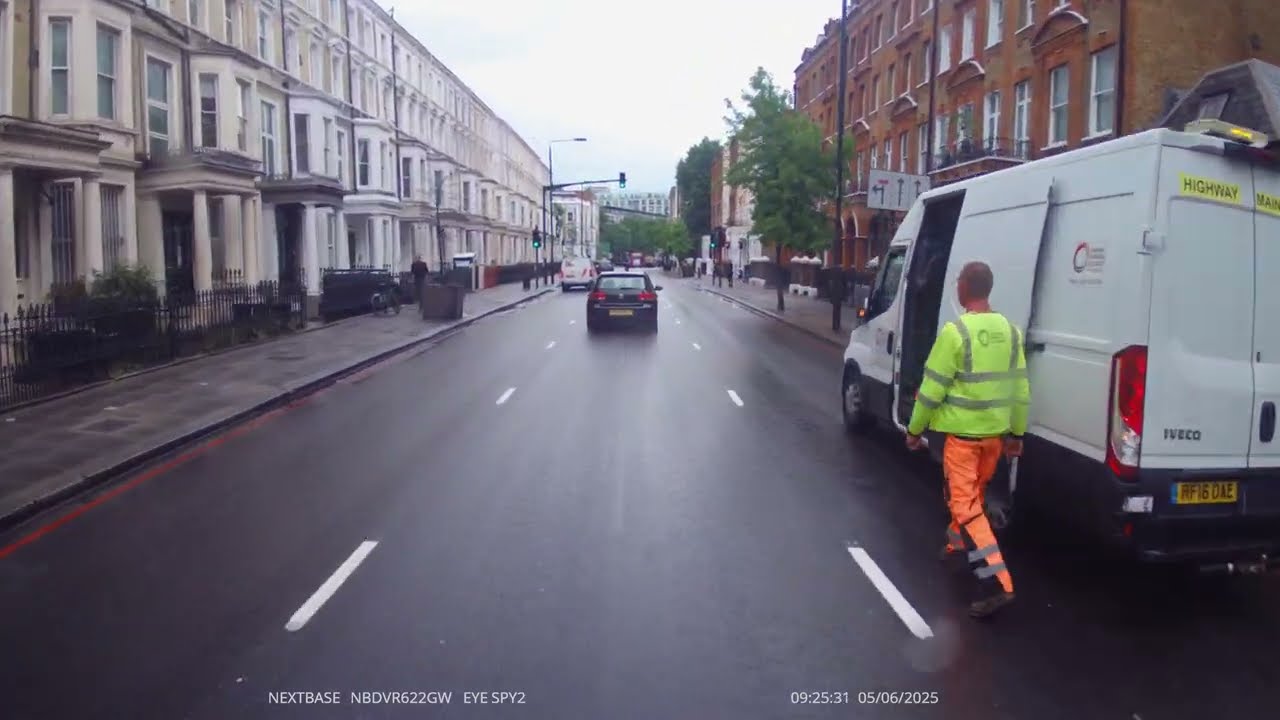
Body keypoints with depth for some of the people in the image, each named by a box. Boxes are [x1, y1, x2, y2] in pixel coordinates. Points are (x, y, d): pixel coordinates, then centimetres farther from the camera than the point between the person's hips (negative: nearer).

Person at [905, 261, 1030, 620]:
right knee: (973, 496, 25)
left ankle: (1000, 584, -11)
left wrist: (915, 429, -3)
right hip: (995, 432, 7)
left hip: (963, 433, -7)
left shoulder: (955, 332, -17)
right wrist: (1017, 432, 17)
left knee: (964, 505, -3)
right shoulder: (1010, 331, 2)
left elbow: (933, 388, -14)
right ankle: (957, 546, 47)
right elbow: (1020, 388, 8)